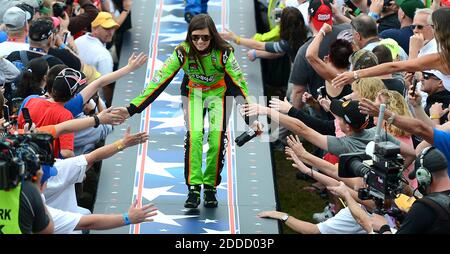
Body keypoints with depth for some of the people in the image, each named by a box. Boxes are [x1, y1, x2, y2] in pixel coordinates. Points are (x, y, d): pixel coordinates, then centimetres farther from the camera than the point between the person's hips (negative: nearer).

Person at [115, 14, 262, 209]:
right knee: (194, 135, -21)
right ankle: (193, 189, -16)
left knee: (217, 138, -16)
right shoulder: (183, 52, -27)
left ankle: (210, 188, 2)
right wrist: (132, 109, -34)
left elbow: (240, 84, -29)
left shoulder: (223, 52, -30)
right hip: (193, 93, 1)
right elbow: (159, 80, -28)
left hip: (219, 93, -1)